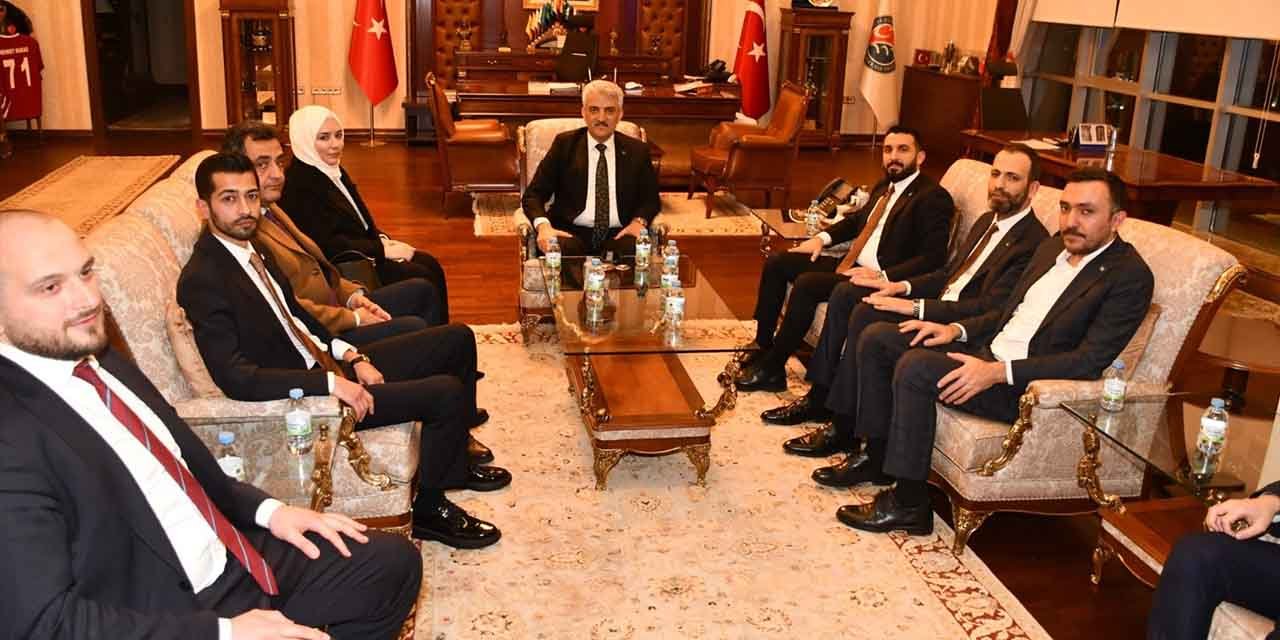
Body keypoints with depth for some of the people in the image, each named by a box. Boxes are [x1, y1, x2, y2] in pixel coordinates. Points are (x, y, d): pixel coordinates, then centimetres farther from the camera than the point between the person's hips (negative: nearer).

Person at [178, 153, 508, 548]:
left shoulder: (248, 247, 6)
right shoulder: (202, 280, -21)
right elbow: (234, 379, -28)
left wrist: (352, 357, 2)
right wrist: (331, 383, -28)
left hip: (327, 364, 10)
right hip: (304, 395, -9)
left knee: (458, 339, 9)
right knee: (447, 393, -19)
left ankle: (457, 458, 25)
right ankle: (428, 508, 1)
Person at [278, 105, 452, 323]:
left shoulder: (334, 171, 11)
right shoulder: (299, 185, -18)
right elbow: (326, 244, -22)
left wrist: (384, 240, -3)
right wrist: (382, 250, -18)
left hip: (363, 251, 9)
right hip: (339, 265, -9)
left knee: (430, 265, -5)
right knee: (421, 278, -17)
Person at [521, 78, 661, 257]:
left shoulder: (637, 150, 12)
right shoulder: (564, 144, 7)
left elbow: (651, 198, 18)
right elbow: (533, 194, 4)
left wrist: (639, 221, -6)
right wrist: (543, 226, -17)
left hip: (619, 235, 2)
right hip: (570, 232, -2)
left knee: (637, 252, -32)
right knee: (559, 251, -35)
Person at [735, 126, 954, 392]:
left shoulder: (933, 197, -11)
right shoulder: (884, 187, 15)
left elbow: (934, 258, -18)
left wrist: (883, 276, -27)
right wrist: (823, 237, 13)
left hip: (876, 279, -9)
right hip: (850, 265, 9)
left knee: (806, 283, -28)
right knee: (776, 264, 3)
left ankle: (772, 369, -15)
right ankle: (763, 347, 8)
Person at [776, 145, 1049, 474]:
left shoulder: (1034, 242, -15)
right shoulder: (987, 221, 15)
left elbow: (990, 309, -24)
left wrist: (915, 306, -25)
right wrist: (903, 286, 4)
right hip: (942, 301, 10)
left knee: (866, 316, -26)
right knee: (845, 293, 1)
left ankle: (843, 430, -16)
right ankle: (819, 398, 6)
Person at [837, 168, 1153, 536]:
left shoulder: (1130, 277, -12)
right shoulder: (1054, 247, 13)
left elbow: (1089, 361, -19)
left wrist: (998, 372, -26)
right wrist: (956, 330, 3)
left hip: (1026, 385, -9)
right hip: (986, 352, 9)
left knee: (915, 366, -28)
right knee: (876, 338, 1)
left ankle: (909, 505, -17)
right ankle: (877, 456, 10)